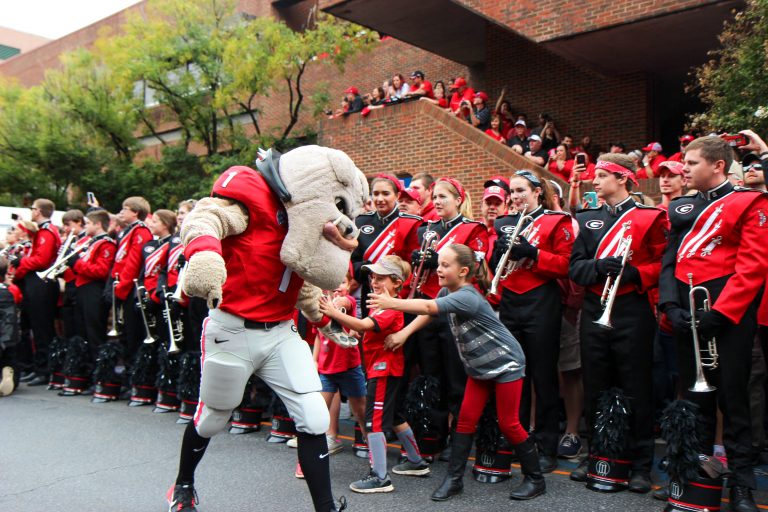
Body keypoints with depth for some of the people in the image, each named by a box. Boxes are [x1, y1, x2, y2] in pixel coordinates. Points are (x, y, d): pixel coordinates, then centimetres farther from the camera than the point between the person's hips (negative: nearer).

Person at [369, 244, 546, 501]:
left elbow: (429, 307, -40)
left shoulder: (467, 297, -29)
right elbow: (428, 314, 7)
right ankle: (454, 478, 11)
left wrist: (392, 303, -44)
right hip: (478, 367, 8)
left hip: (505, 364, -8)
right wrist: (404, 332, -7)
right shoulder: (446, 292, -3)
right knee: (466, 419, 4)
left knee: (508, 423, -2)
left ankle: (535, 479, 15)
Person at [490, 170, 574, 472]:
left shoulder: (556, 221, 1)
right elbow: (493, 267, 14)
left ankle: (547, 449, 9)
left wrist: (532, 253, -18)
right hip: (509, 305, 5)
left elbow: (565, 264, -8)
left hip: (541, 304, -4)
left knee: (543, 376, 0)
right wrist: (499, 250, -5)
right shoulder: (504, 224, 15)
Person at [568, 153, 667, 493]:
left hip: (632, 313, -4)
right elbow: (574, 267, 4)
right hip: (593, 312, 4)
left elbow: (663, 264, -5)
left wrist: (635, 274, -21)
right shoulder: (587, 219, 12)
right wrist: (598, 266, -15)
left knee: (636, 390, 3)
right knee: (595, 388, 11)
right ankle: (597, 455, 25)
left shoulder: (649, 217, 0)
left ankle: (641, 465, 14)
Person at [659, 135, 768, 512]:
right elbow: (669, 260, 10)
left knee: (732, 397, 1)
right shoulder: (681, 207, 14)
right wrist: (671, 305, -4)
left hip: (728, 313, -5)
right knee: (694, 396, 11)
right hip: (687, 313, 5)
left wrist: (719, 312, -18)